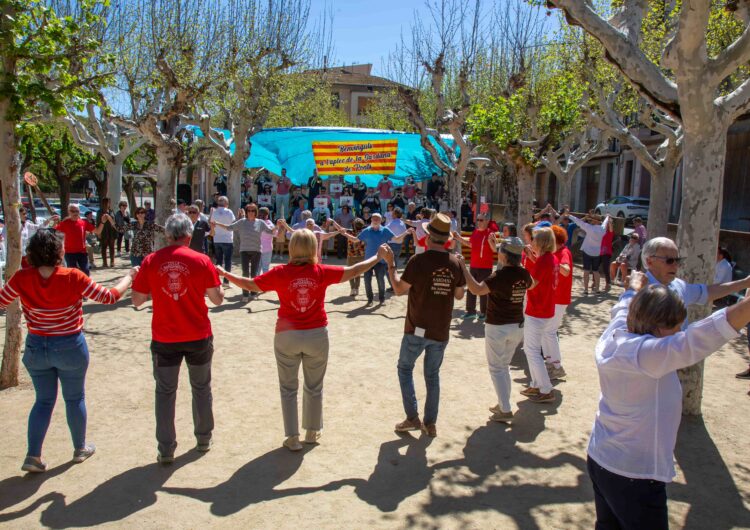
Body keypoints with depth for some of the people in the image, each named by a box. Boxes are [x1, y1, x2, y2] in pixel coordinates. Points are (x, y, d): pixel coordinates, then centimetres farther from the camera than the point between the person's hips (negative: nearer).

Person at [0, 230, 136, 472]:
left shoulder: (22, 278, -13)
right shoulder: (73, 277, -20)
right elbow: (109, 297, -13)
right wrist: (129, 277, 2)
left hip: (36, 346, 3)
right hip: (70, 347, -2)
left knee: (44, 400, 18)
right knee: (75, 398, 16)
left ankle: (33, 456, 15)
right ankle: (80, 449, 31)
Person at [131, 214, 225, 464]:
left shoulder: (150, 261, -6)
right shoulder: (201, 260, -9)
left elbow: (137, 300, -1)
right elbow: (217, 299, -6)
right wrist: (219, 285, 14)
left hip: (164, 339, 0)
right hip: (198, 337, 0)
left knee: (165, 392, 12)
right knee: (201, 387, 18)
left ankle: (166, 450, 15)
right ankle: (204, 439, 31)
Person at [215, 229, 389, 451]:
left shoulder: (280, 273, -10)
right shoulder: (321, 272, -9)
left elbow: (249, 284, -3)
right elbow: (354, 270, -2)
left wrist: (225, 273, 12)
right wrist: (378, 257, 11)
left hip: (287, 336, -1)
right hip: (317, 335, 1)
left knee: (288, 388, 14)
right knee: (314, 387, 18)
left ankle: (292, 438, 16)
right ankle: (312, 432, 31)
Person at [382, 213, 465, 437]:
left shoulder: (418, 260, -16)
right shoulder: (455, 262, -3)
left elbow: (399, 289, -10)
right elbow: (459, 295, 8)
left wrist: (390, 264, -1)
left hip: (418, 328, -4)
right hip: (441, 331, 4)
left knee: (405, 368, 15)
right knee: (433, 374, 17)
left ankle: (412, 418, 12)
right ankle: (430, 423, 21)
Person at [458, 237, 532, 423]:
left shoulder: (500, 275, -24)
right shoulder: (524, 274, -2)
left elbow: (477, 290, -34)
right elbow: (531, 285, 23)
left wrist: (464, 268, -30)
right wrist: (519, 263, 25)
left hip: (497, 327, -7)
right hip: (517, 326, 7)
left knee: (496, 368, 4)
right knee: (504, 365, 21)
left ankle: (505, 410, 2)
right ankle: (503, 404, 27)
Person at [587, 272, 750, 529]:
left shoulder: (612, 338, -5)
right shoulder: (647, 353, -28)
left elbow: (624, 308, 17)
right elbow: (698, 339, -44)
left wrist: (635, 287, 34)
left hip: (598, 459, 8)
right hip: (636, 475, -8)